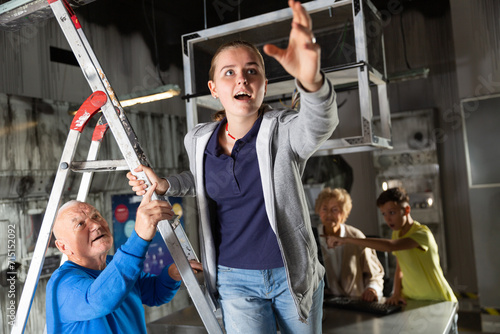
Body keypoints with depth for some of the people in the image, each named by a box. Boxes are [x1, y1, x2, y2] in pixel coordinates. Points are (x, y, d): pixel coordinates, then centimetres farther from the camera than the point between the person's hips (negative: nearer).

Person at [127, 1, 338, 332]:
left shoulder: (284, 131, -15)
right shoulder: (199, 140, -3)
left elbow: (320, 124, -39)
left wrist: (311, 80, -61)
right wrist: (165, 185, 0)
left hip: (293, 275, -1)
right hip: (236, 280, 2)